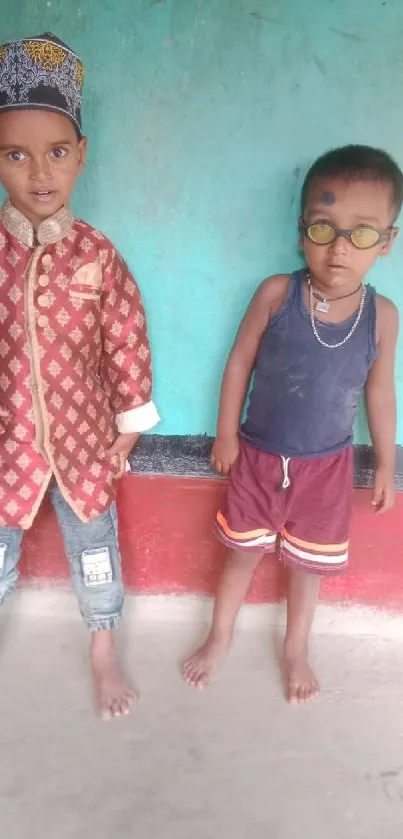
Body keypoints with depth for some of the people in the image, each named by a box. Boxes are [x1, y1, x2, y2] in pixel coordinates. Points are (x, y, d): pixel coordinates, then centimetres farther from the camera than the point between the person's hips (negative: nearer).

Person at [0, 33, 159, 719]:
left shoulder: (97, 255, -12)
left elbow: (127, 342, -4)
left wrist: (129, 425, 1)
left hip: (84, 439, 0)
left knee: (94, 548, 19)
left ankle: (104, 650, 45)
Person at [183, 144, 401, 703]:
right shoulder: (276, 294, -17)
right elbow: (240, 362, -6)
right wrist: (227, 434, -2)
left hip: (326, 465, 1)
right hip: (259, 455, 0)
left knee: (308, 564, 17)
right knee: (244, 552, 17)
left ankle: (295, 650, 43)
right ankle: (220, 637, 42)